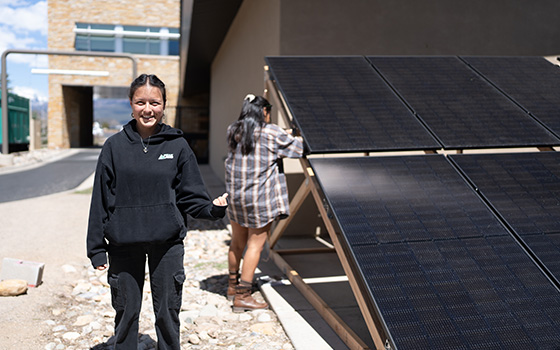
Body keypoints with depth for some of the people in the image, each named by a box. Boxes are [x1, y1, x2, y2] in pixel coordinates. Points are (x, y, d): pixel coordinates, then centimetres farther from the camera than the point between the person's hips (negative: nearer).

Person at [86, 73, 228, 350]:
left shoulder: (177, 145, 0)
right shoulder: (115, 146, -1)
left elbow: (190, 195, 2)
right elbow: (101, 200, 1)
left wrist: (212, 209, -18)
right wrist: (97, 249, 0)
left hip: (167, 243, 0)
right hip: (124, 244, 0)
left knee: (167, 313, 11)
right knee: (126, 312, 13)